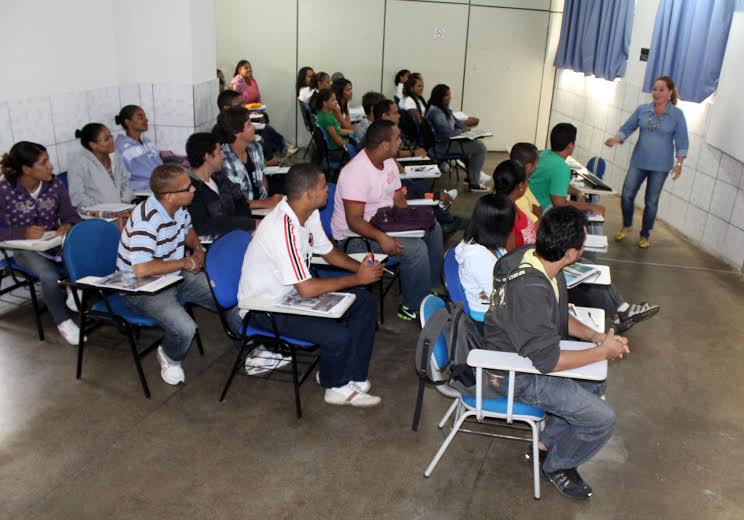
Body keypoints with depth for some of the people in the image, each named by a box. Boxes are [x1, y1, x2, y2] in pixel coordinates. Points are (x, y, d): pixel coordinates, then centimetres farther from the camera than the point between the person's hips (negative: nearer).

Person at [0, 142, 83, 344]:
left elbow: (70, 215, 0)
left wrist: (68, 225, -24)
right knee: (49, 276, -33)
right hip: (25, 249, -3)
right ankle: (63, 321, -8)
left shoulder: (55, 185, -4)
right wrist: (23, 233, -28)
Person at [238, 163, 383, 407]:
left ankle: (352, 380, 4)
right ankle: (334, 384, 9)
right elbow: (306, 290, -32)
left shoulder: (309, 213, -4)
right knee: (338, 336, -25)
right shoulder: (283, 230, -32)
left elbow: (329, 252, 11)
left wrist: (361, 267, -7)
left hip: (293, 292, 9)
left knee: (364, 302, 0)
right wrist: (357, 278, -22)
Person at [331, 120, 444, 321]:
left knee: (433, 228, 10)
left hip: (383, 222, 10)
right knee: (416, 248, -24)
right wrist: (381, 237, -45)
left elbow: (399, 199, 9)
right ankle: (412, 307, -7)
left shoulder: (389, 162, 1)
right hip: (354, 235, -10)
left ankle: (432, 287, 18)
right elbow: (354, 220, -30)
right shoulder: (356, 172, -27)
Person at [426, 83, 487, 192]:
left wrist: (465, 123, 5)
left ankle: (471, 177, 24)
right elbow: (446, 132, -29)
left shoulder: (443, 109, 11)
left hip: (449, 141, 11)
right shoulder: (435, 112, -21)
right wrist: (461, 130, -12)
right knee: (480, 148, -11)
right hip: (443, 146, -11)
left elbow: (454, 122, 23)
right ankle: (474, 183, -5)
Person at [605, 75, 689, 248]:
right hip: (639, 162, 2)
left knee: (651, 202, 6)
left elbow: (682, 141, -6)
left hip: (660, 166, -2)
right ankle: (626, 226, 26)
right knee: (627, 195, 0)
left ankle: (645, 235, 23)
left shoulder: (677, 114, -7)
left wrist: (679, 163, -15)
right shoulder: (642, 109, -2)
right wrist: (616, 139, -20)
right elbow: (627, 128, 0)